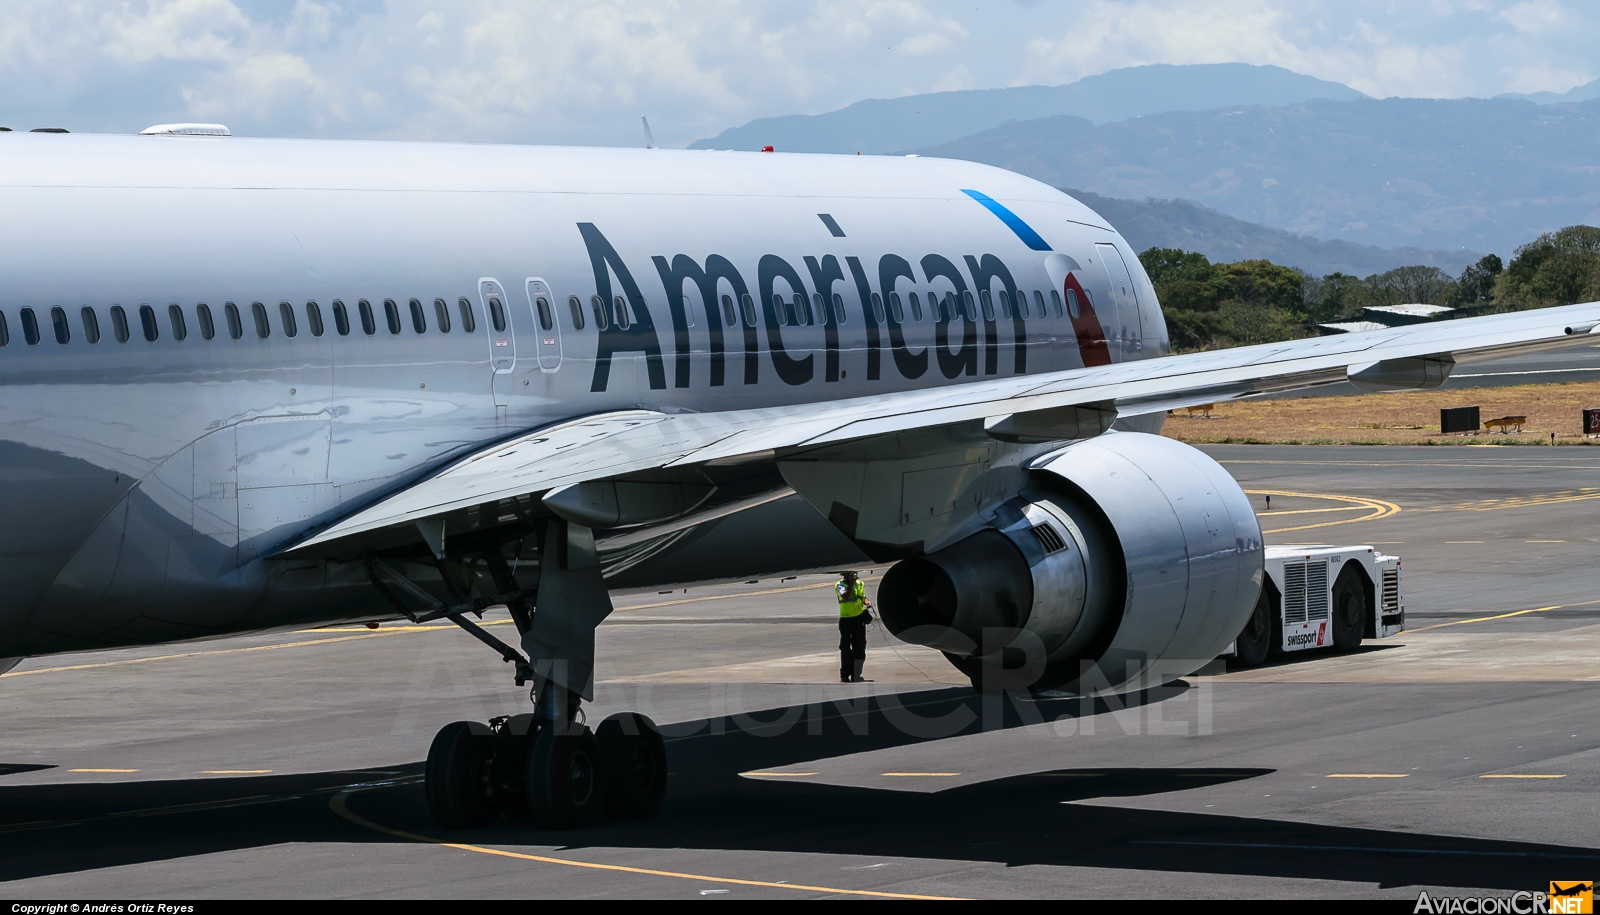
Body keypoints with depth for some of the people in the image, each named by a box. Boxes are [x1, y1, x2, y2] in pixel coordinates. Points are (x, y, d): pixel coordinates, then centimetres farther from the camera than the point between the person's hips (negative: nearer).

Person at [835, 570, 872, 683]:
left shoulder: (860, 584, 9)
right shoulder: (840, 585, -5)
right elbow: (845, 596, -22)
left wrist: (867, 602, -3)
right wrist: (851, 583, -22)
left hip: (859, 618, 4)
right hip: (846, 619, -4)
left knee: (859, 648, 5)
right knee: (845, 648, -3)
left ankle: (856, 675, 14)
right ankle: (845, 676, 2)